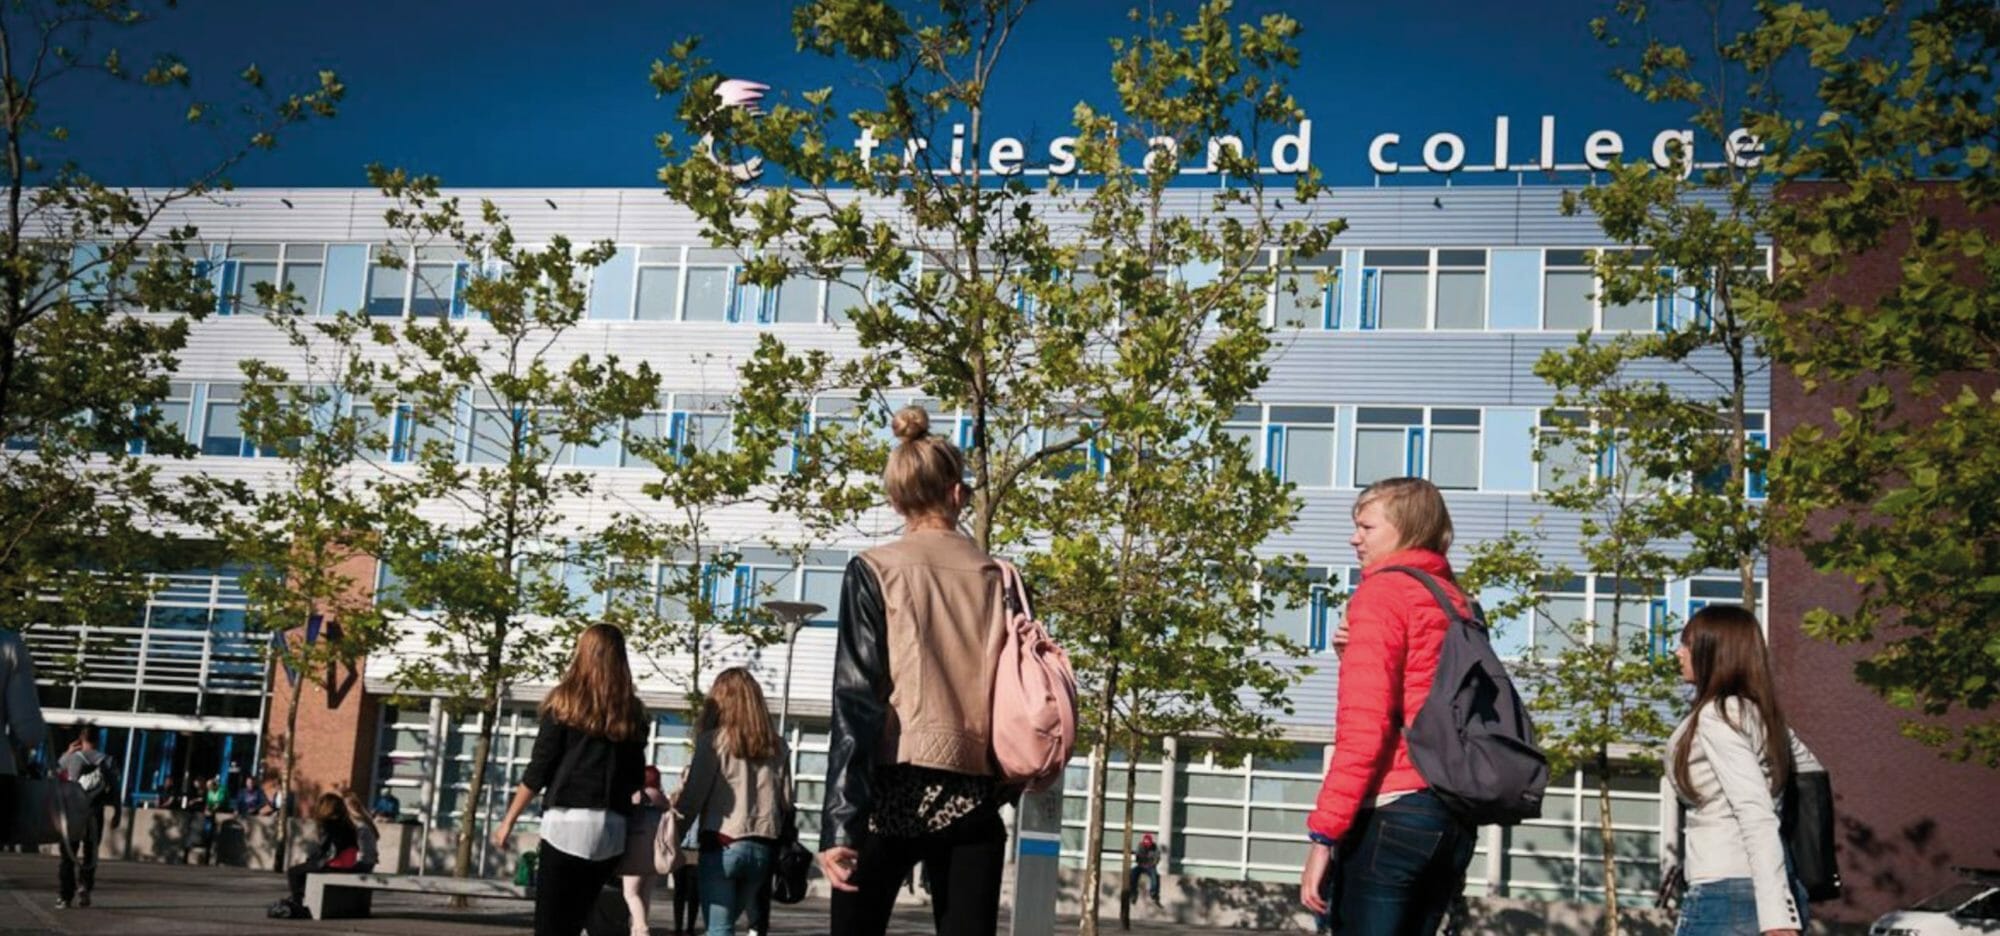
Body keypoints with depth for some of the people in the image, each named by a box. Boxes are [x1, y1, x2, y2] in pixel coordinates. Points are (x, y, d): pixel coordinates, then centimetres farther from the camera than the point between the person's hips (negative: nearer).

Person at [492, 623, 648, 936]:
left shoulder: (566, 702, 3)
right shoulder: (632, 712, 12)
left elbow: (539, 769, 0)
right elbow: (636, 777, 10)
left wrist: (509, 819, 5)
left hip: (568, 821, -4)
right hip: (612, 829, 4)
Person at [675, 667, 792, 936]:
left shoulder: (714, 740, -5)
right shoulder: (777, 747, 9)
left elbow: (694, 795, -8)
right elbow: (786, 802, 10)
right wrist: (779, 845, 18)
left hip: (721, 845, -5)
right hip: (762, 848, 5)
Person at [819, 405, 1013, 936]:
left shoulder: (875, 571, -3)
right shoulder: (997, 578, 6)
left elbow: (857, 701, -10)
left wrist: (839, 824, -12)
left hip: (894, 790, -3)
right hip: (974, 797, 3)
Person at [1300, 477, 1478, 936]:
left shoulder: (1381, 593, -6)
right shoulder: (1457, 602, 18)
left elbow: (1364, 726, -15)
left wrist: (1323, 834, -16)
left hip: (1392, 812, -8)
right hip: (1454, 816, 8)